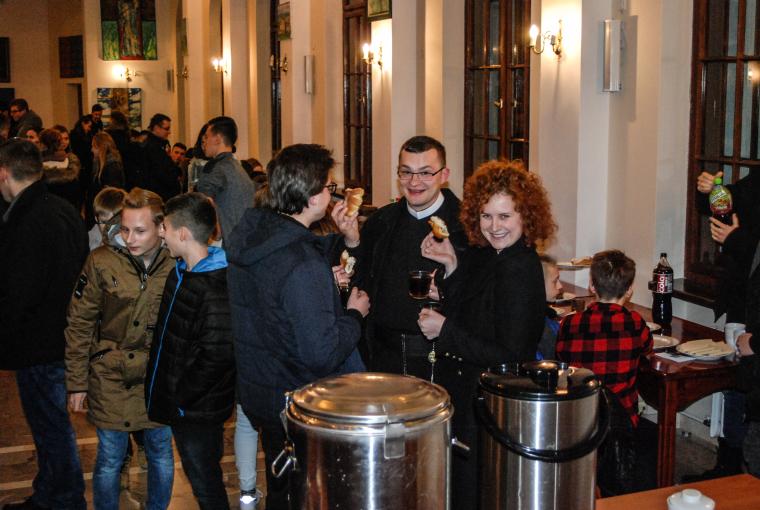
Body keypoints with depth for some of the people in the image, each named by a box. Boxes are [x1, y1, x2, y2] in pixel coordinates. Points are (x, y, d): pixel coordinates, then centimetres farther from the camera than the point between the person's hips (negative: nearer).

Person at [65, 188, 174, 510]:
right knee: (109, 460, 9)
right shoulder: (102, 263, -10)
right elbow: (79, 325, -3)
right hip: (110, 378, -1)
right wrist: (77, 383, -3)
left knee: (161, 454, 15)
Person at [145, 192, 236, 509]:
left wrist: (181, 398, -18)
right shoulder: (181, 271, 6)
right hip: (178, 403, 9)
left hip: (198, 410, -9)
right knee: (202, 476, 22)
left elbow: (216, 356, -27)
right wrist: (165, 392, 13)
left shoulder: (215, 288, -24)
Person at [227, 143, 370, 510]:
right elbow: (322, 353, -30)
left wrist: (339, 238, 2)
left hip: (255, 391, 8)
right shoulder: (303, 266, -30)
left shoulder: (244, 235, -4)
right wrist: (354, 314, -13)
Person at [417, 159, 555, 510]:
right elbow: (462, 312, 6)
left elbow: (509, 356, -24)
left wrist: (444, 331, -17)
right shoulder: (485, 255, 3)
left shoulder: (519, 270, -23)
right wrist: (451, 266, -7)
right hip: (465, 393, 8)